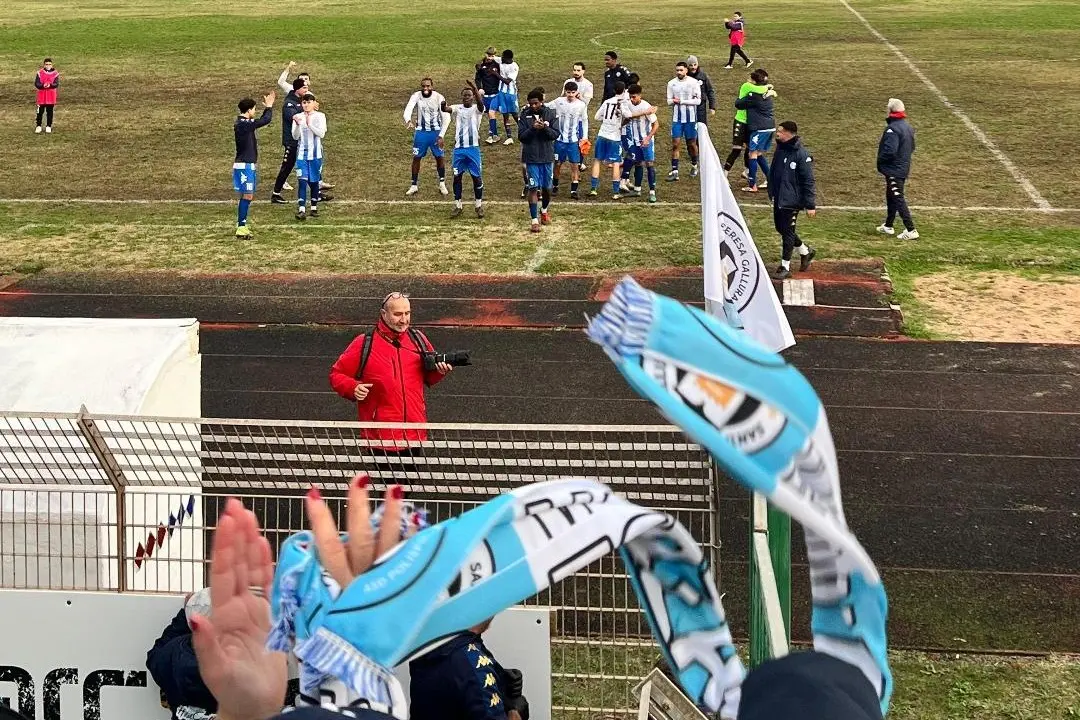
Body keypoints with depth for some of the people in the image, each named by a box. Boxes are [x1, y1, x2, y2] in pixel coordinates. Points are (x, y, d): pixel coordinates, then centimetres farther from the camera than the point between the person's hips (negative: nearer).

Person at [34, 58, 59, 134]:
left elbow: (56, 84, -10)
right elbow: (36, 84, -6)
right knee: (40, 111, 2)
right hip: (41, 95, 0)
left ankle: (48, 126, 16)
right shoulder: (40, 73, -1)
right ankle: (38, 126, 12)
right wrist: (43, 85, -24)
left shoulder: (55, 73, -1)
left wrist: (50, 85, -29)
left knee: (50, 111, 6)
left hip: (51, 95, 0)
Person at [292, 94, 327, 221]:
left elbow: (322, 134, -12)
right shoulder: (298, 117, 3)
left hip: (315, 154, 0)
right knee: (302, 181, -9)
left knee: (314, 181, 8)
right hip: (302, 154, 0)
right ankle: (301, 210, -15)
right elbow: (295, 136, -5)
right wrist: (298, 125, -24)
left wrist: (309, 124, -24)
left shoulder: (320, 116, 0)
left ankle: (314, 208, 21)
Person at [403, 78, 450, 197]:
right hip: (421, 131, 1)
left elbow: (446, 118, -9)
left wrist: (441, 135, -16)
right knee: (416, 157, 3)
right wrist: (408, 120, -48)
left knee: (439, 157, 2)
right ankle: (414, 185, 14)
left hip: (435, 131, -1)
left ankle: (442, 184, 19)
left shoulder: (439, 98, -12)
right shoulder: (416, 96, -11)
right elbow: (407, 111, -25)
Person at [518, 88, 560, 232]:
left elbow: (556, 134, -6)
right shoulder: (525, 115, -3)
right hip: (531, 157, -1)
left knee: (547, 187, 11)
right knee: (533, 187, -6)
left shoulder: (551, 114, -3)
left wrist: (544, 128, -24)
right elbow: (521, 136, -6)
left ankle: (544, 210, 39)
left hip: (547, 156, 1)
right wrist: (532, 128, -23)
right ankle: (534, 220, -5)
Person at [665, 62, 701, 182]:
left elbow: (698, 100, -7)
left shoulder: (694, 83, -5)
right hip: (677, 118, 2)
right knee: (675, 144, -5)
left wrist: (681, 101, -14)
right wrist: (673, 101, -16)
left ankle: (694, 165, 32)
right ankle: (674, 171, -5)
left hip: (690, 117, -2)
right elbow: (669, 100, 8)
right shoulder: (671, 83, 4)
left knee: (692, 143, 8)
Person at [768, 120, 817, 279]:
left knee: (787, 231, -1)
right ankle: (805, 251, 36)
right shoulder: (780, 150, 3)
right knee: (780, 228, 17)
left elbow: (808, 181, -16)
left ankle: (785, 267, 10)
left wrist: (811, 205, -16)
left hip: (791, 200, -8)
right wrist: (772, 192, 20)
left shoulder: (802, 155, -19)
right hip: (778, 199, 8)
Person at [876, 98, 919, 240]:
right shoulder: (907, 126, 8)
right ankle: (888, 226, 35)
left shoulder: (892, 129, -22)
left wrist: (880, 160, -10)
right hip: (904, 168, 10)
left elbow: (889, 151, -27)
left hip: (893, 170, -10)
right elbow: (912, 148, 17)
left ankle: (911, 230, -10)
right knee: (891, 197, 22)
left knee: (898, 199, -7)